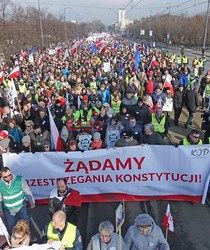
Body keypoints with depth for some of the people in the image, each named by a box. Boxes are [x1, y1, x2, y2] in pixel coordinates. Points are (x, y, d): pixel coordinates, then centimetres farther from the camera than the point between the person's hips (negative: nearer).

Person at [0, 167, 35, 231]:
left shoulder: (19, 179, -21)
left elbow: (27, 192, -8)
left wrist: (32, 202, -1)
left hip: (20, 207, -2)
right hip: (8, 210, 2)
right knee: (12, 227, 17)